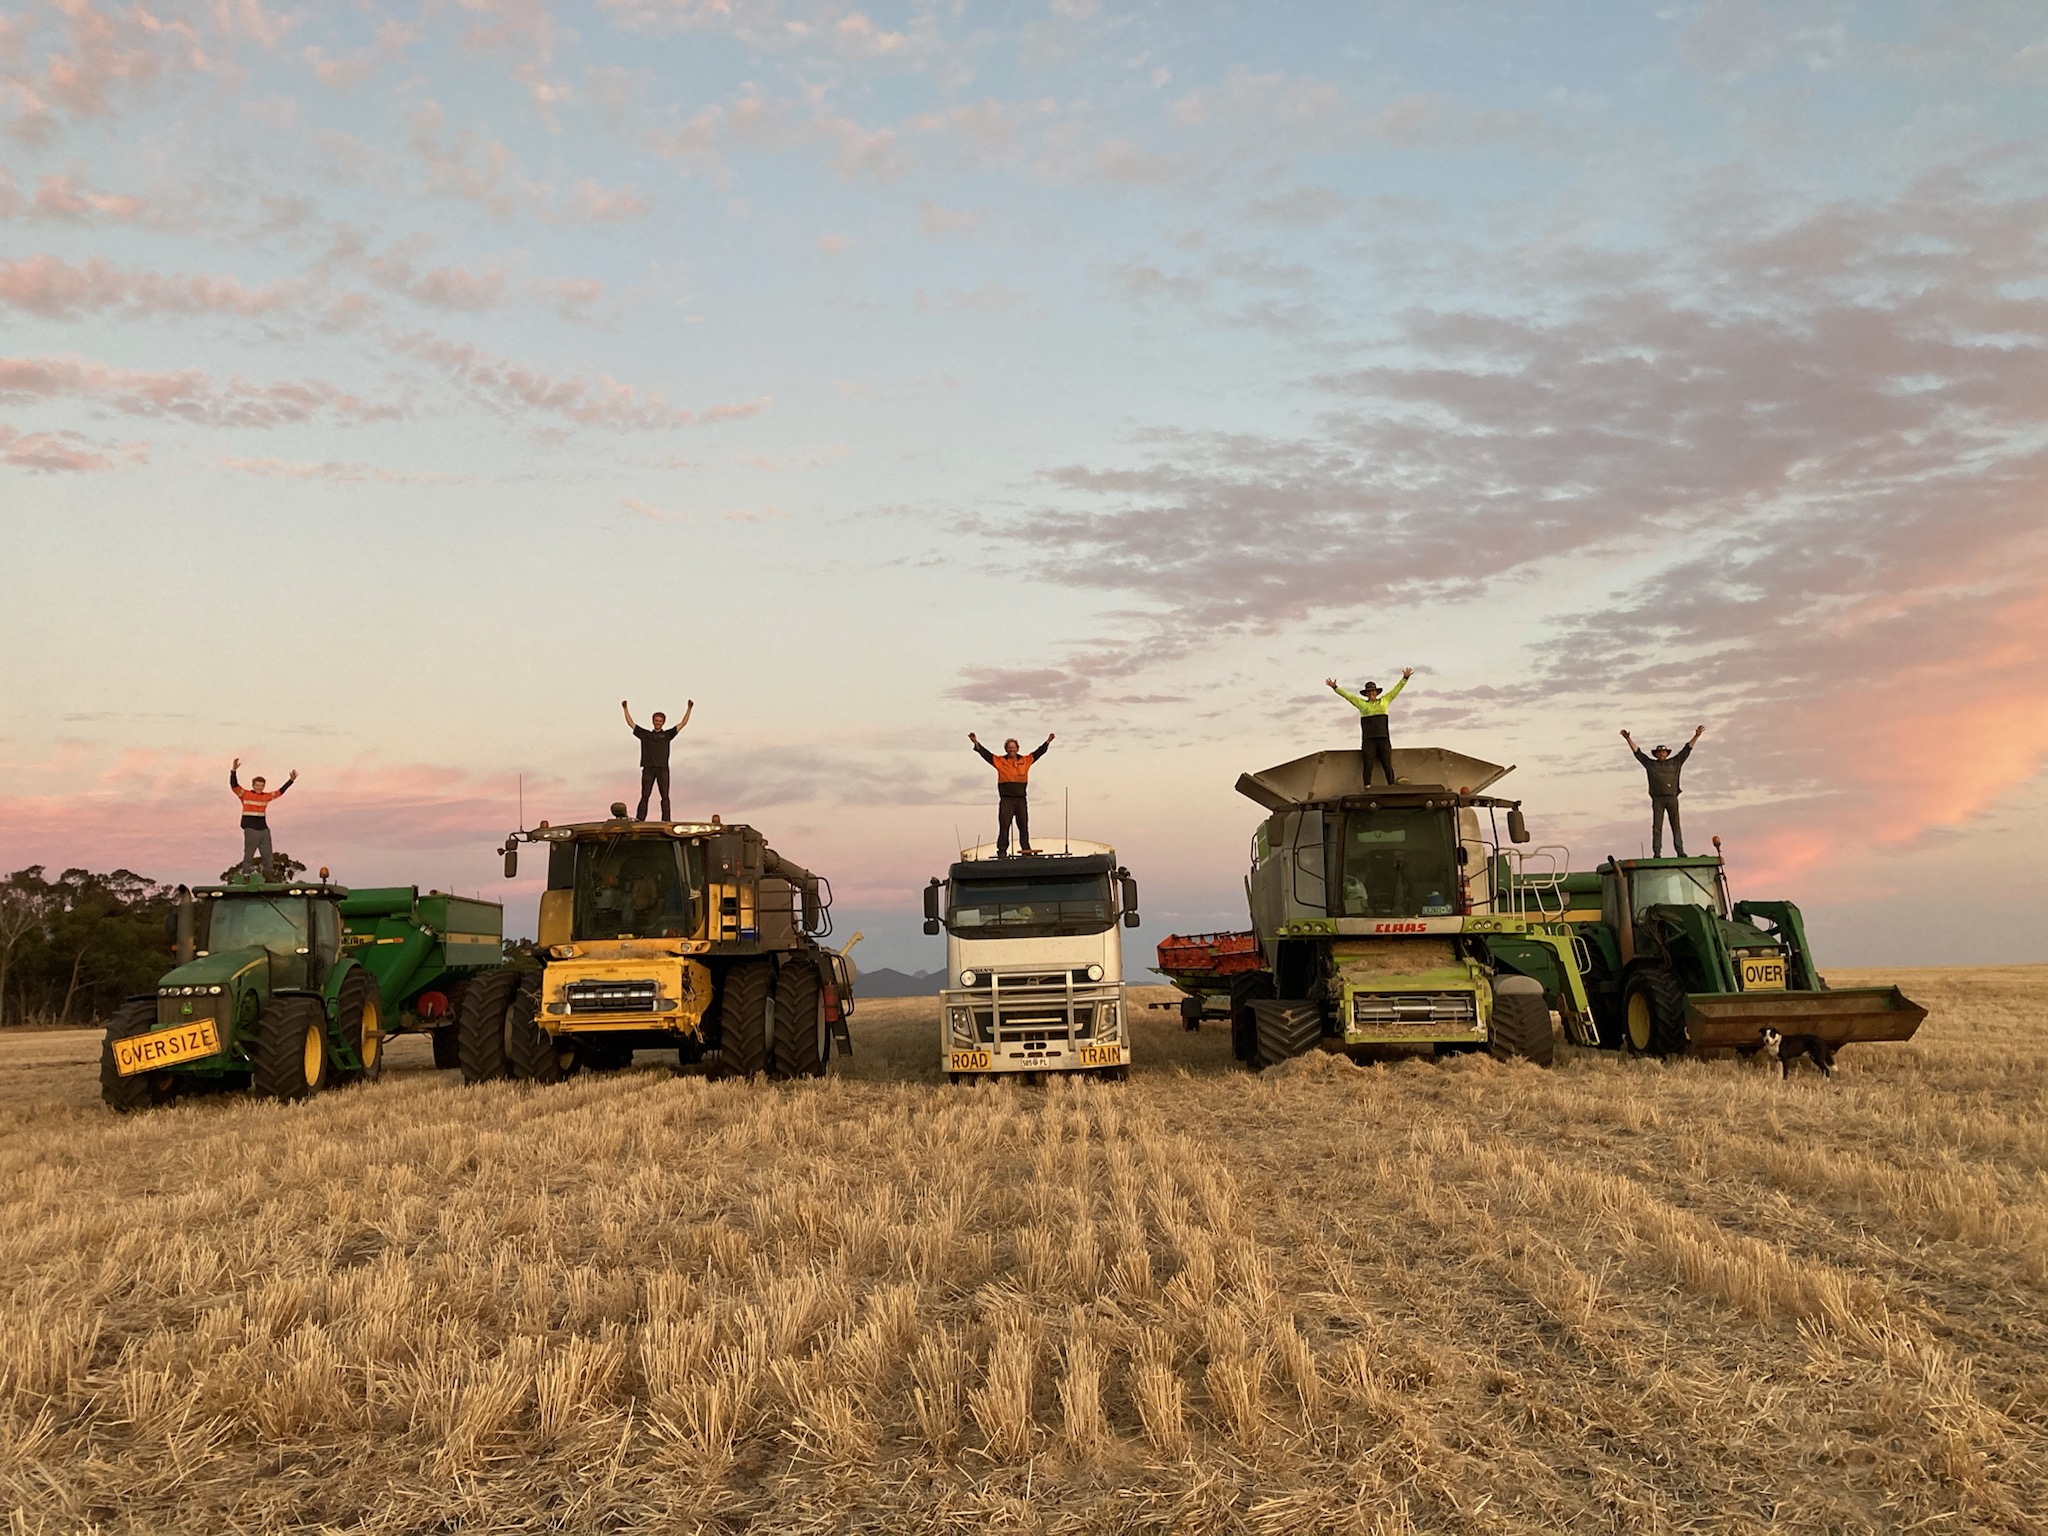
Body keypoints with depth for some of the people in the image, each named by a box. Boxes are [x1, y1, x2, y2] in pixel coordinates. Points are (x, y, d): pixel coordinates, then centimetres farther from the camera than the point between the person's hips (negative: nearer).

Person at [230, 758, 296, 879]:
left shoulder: (266, 796, 13)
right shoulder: (245, 794, 0)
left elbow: (280, 792, 22)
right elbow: (234, 785, -11)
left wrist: (291, 780, 21)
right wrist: (233, 770, -23)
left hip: (264, 830, 5)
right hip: (251, 830, -5)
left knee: (267, 855, 8)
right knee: (248, 855, -4)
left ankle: (267, 875, 14)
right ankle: (244, 875, 0)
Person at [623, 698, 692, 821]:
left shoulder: (667, 735, 14)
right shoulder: (645, 734, 17)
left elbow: (683, 723, 11)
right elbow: (630, 723, 18)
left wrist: (689, 708, 4)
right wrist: (625, 709, 13)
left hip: (662, 769, -1)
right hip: (648, 768, 1)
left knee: (665, 796, -4)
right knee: (645, 795, -2)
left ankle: (666, 819, -7)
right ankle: (639, 818, -7)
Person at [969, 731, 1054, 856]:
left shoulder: (1026, 760, 10)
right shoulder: (1000, 761, 2)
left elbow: (1038, 752, 15)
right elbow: (986, 753, -5)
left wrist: (1047, 742, 11)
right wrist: (976, 742, -15)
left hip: (1021, 800, 3)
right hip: (1006, 800, -3)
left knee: (1024, 827, 9)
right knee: (1004, 827, -3)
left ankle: (1026, 850, 17)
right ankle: (1002, 852, -1)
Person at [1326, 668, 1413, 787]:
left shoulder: (1384, 700, 15)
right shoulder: (1361, 703, 13)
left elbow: (1397, 689, 15)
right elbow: (1347, 695, 12)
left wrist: (1405, 678, 8)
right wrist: (1334, 687, 7)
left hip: (1383, 738, 1)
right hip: (1368, 739, -1)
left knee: (1387, 764, -2)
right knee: (1367, 765, -7)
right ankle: (1367, 788, -11)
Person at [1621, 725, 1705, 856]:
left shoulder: (1675, 762, 18)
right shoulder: (1650, 764, 15)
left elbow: (1686, 749, 16)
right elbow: (1637, 752, 13)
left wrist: (1696, 736, 9)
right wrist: (1628, 739, 7)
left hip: (1672, 798, 1)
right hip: (1657, 799, -1)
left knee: (1676, 826, -1)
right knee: (1657, 826, -5)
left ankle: (1680, 852, -4)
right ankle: (1656, 853, -8)